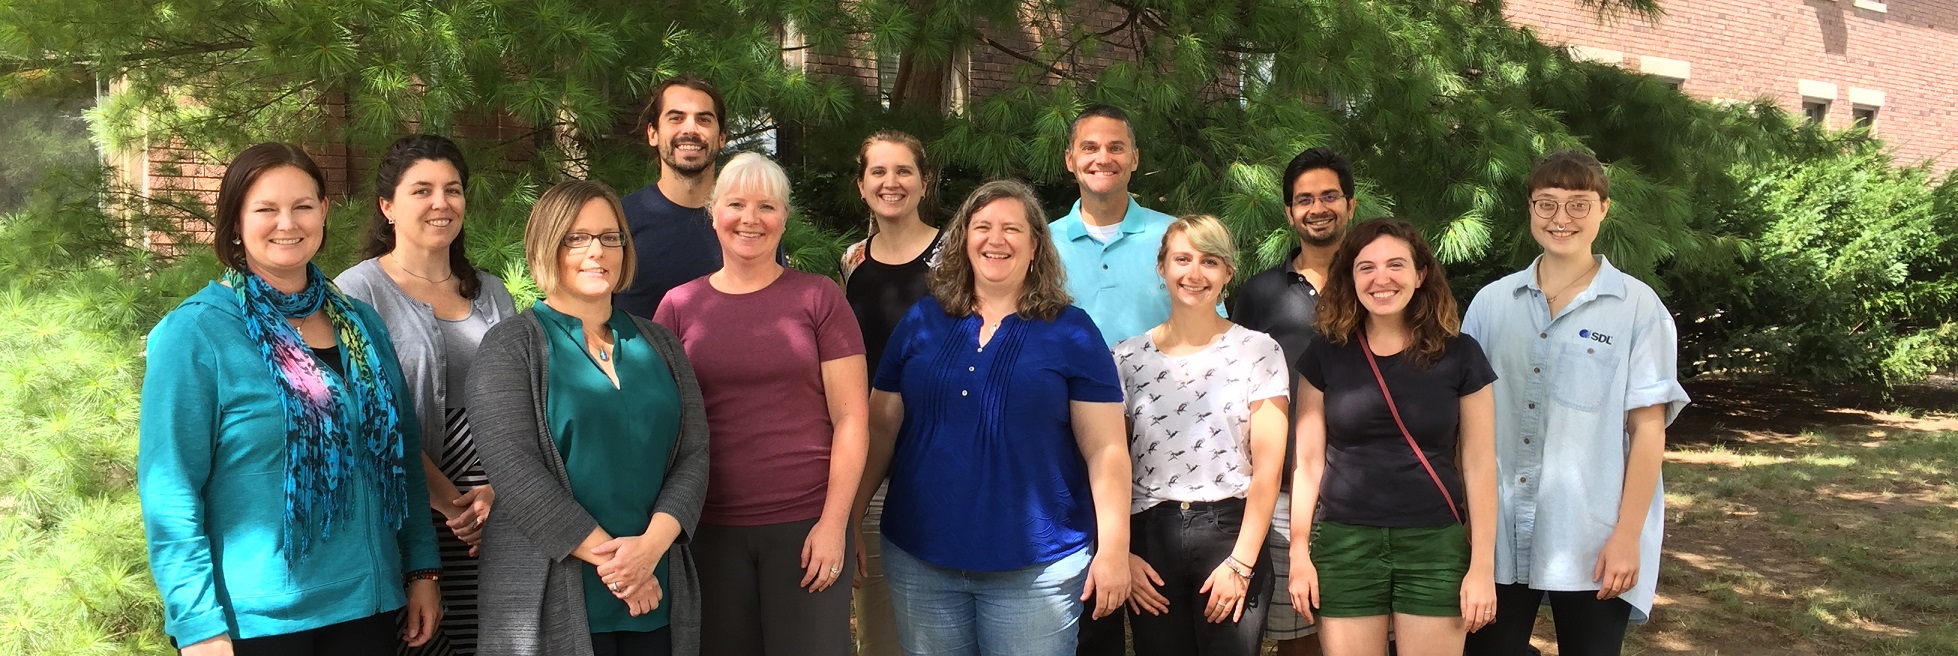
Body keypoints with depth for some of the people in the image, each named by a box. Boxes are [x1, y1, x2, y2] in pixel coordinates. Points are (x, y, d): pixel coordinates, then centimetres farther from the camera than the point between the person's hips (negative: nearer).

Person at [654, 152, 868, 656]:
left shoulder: (818, 298, 0)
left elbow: (850, 418, -2)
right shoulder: (679, 306, 6)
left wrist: (833, 522, -9)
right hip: (710, 529, 2)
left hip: (806, 524, -2)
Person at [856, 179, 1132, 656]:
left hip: (1036, 566, -3)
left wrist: (1113, 549, -8)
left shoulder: (1071, 332, -1)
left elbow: (1104, 450, -4)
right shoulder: (921, 322, 7)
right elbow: (882, 430, 9)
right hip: (920, 558, 3)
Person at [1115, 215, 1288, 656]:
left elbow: (1267, 468, -4)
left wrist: (1241, 562, -10)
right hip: (1150, 538, 2)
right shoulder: (1128, 357, 6)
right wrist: (1121, 554, -4)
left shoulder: (1258, 351, 1)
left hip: (1230, 532, -1)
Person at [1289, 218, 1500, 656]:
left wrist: (1482, 564, -2)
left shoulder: (1460, 355, 0)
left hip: (1435, 545, 0)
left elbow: (1478, 463, 1)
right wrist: (1299, 554, 1)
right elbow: (1309, 460, 4)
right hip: (1345, 545, 1)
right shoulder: (1326, 355, 2)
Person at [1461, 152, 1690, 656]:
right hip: (1498, 536, 3)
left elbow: (1648, 427, -3)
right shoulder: (1491, 302, 6)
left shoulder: (1638, 307, -3)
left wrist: (1627, 535, -8)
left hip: (1592, 543, -2)